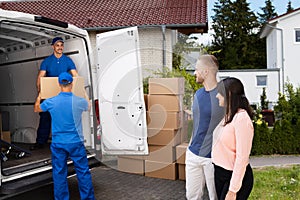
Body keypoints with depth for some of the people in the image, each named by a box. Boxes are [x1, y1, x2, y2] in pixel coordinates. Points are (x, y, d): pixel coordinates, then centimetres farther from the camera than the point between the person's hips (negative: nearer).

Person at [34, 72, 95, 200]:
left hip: (58, 144, 1)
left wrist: (38, 98, 35)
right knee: (83, 172, 9)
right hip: (76, 143, -1)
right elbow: (87, 107, 16)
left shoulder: (50, 102, -7)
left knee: (59, 173, 12)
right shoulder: (79, 101, -10)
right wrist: (85, 97, 35)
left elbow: (36, 109, 16)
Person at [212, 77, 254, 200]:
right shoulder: (228, 116, 5)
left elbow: (242, 158, -22)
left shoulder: (241, 118, -21)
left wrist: (233, 190, -21)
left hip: (236, 176, -8)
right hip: (219, 172, 8)